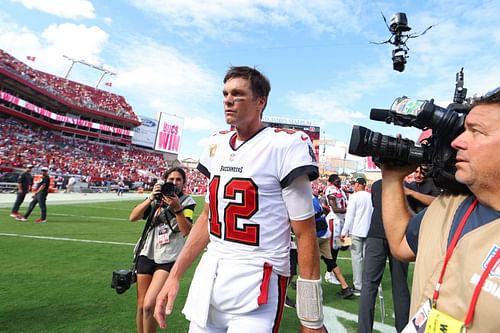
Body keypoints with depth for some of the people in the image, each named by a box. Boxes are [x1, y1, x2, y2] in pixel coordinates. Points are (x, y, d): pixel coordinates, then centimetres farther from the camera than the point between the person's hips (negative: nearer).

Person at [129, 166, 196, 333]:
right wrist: (151, 198, -16)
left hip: (168, 259, -3)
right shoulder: (156, 198, 5)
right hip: (147, 254, 4)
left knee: (149, 306, -13)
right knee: (141, 307, 11)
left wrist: (177, 208, -27)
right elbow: (132, 217, -6)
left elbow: (187, 231, -15)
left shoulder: (187, 201, -3)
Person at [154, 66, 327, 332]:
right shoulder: (218, 145, 6)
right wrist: (174, 276, 11)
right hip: (208, 277, 7)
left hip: (256, 283, -6)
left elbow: (305, 234, -12)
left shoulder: (284, 145, -14)